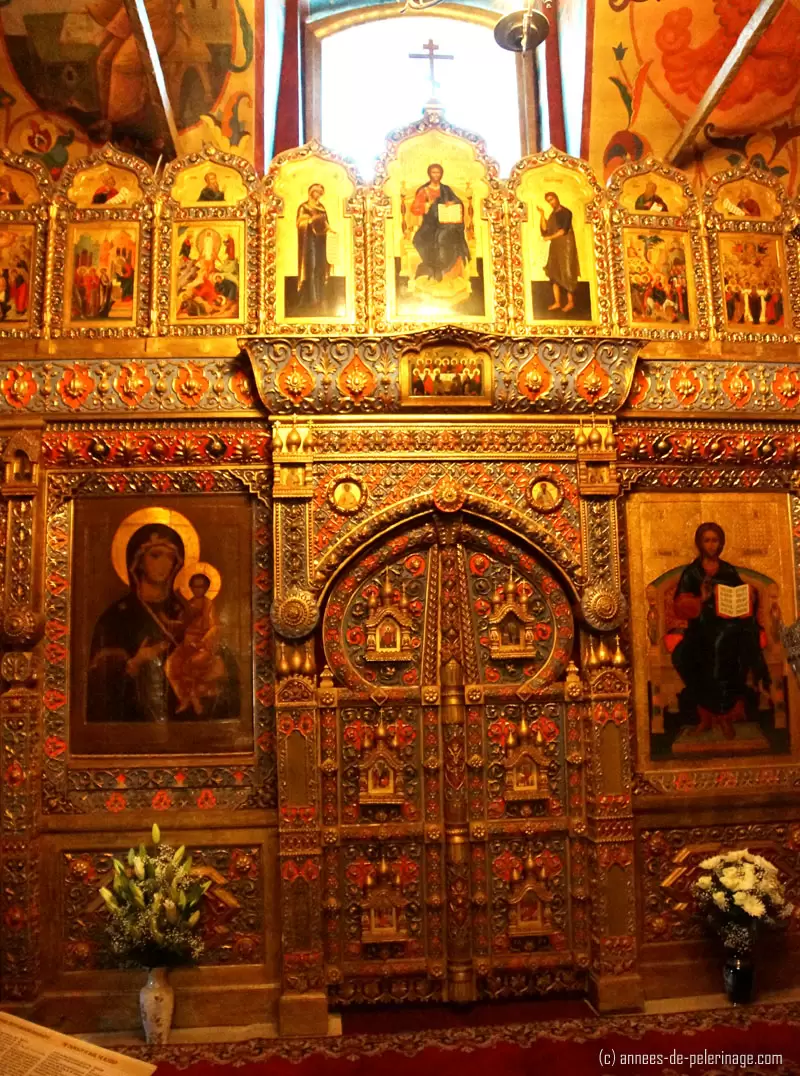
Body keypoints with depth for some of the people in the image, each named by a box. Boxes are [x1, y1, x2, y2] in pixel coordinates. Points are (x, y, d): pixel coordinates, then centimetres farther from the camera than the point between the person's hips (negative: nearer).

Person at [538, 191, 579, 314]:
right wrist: (542, 215, -1)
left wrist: (550, 237, -13)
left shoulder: (566, 212, -6)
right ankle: (557, 302, 6)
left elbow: (564, 230, -15)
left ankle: (570, 302, -1)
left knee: (566, 272, -6)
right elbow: (545, 230, 5)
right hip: (555, 246, 7)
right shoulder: (552, 214, 14)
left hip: (566, 245, -7)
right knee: (554, 272, 3)